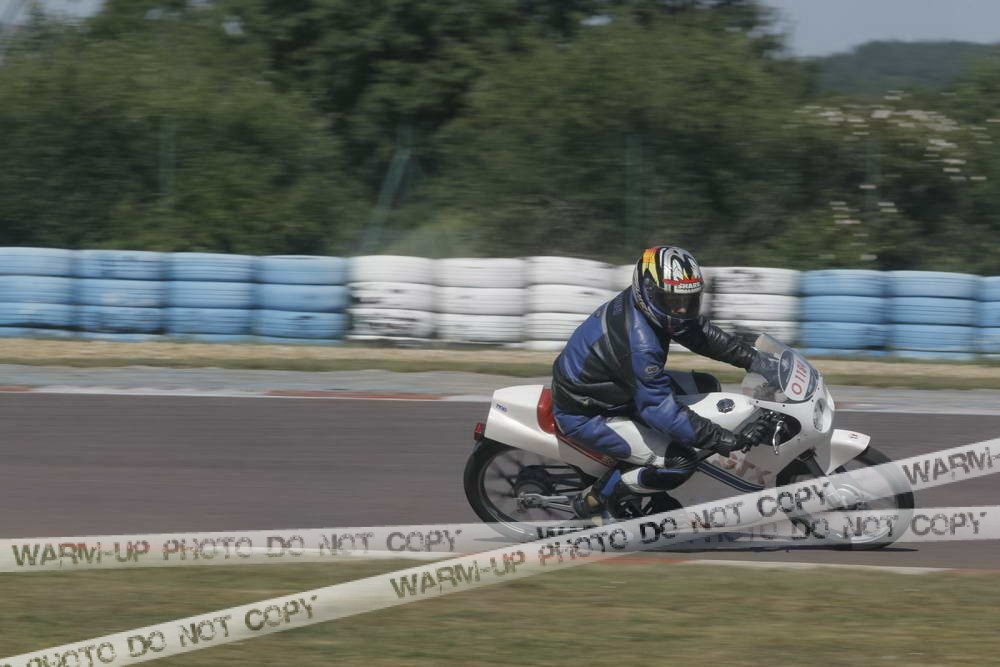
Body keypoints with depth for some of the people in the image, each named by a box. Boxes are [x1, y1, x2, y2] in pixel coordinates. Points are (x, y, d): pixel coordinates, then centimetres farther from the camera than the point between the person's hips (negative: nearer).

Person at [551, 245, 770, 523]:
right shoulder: (639, 345, -35)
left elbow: (703, 333, 8)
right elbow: (661, 410, -33)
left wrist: (753, 358, 1)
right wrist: (729, 440, -34)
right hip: (585, 416, -10)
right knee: (679, 462, -21)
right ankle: (594, 501, -3)